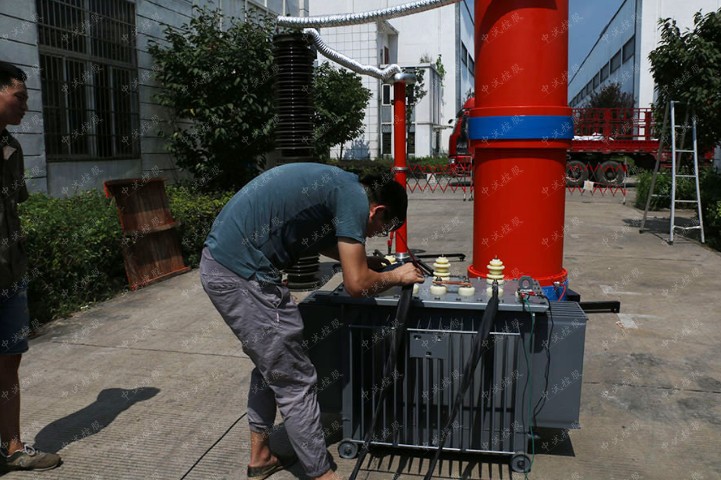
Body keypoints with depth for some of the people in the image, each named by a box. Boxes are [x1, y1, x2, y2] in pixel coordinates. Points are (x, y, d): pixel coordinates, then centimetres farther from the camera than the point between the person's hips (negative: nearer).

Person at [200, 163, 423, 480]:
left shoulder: (337, 186, 16)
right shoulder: (354, 197, -11)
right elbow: (357, 284, -11)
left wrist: (366, 261, 30)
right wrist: (397, 277, 7)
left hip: (220, 263, 10)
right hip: (241, 275, -10)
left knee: (270, 365, 24)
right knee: (294, 382, 1)